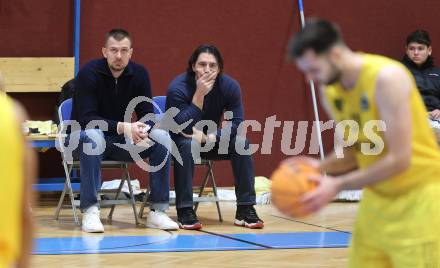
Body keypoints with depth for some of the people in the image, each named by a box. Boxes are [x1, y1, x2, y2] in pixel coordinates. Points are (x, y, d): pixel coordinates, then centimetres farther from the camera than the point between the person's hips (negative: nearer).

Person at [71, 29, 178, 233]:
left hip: (121, 141, 4)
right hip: (85, 136, -4)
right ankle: (89, 211, -33)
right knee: (93, 137, -39)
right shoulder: (89, 72, -18)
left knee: (162, 137, -18)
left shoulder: (139, 73, -5)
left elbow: (148, 114, -4)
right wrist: (122, 127, -37)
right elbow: (86, 118, -24)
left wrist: (143, 131, -29)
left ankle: (157, 211, -15)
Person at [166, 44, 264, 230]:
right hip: (180, 140, -3)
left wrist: (207, 137, -29)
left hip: (211, 140, 3)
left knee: (241, 143, -21)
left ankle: (245, 210, -17)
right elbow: (184, 128, -32)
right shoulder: (178, 87, -24)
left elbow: (236, 123, -16)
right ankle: (184, 212, -31)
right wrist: (199, 94, -39)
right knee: (187, 145, -36)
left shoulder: (230, 86, -15)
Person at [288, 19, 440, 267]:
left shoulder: (387, 78, -24)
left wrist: (338, 185, -22)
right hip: (377, 198, 7)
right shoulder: (330, 91, 1)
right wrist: (321, 167, -10)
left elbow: (399, 159, -25)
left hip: (418, 198, -7)